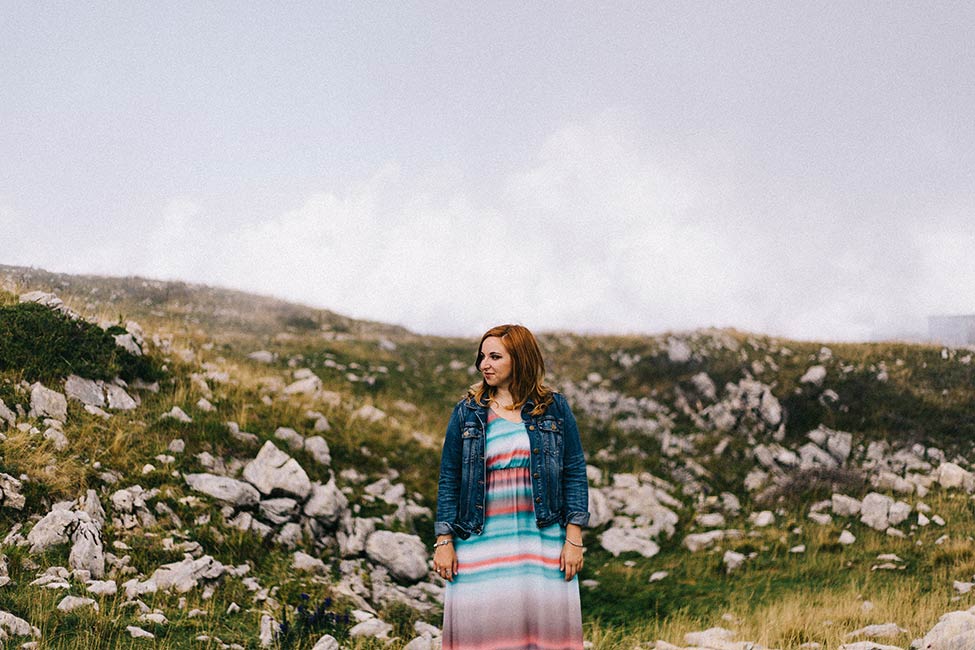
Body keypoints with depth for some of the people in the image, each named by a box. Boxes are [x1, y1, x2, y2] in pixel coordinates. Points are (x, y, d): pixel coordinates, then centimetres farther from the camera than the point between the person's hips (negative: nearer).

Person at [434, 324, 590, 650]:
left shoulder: (555, 409, 6)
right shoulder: (466, 413, 7)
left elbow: (575, 473, 4)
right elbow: (449, 480, 8)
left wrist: (574, 539, -3)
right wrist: (443, 542, 1)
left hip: (543, 542, 0)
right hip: (482, 543, 1)